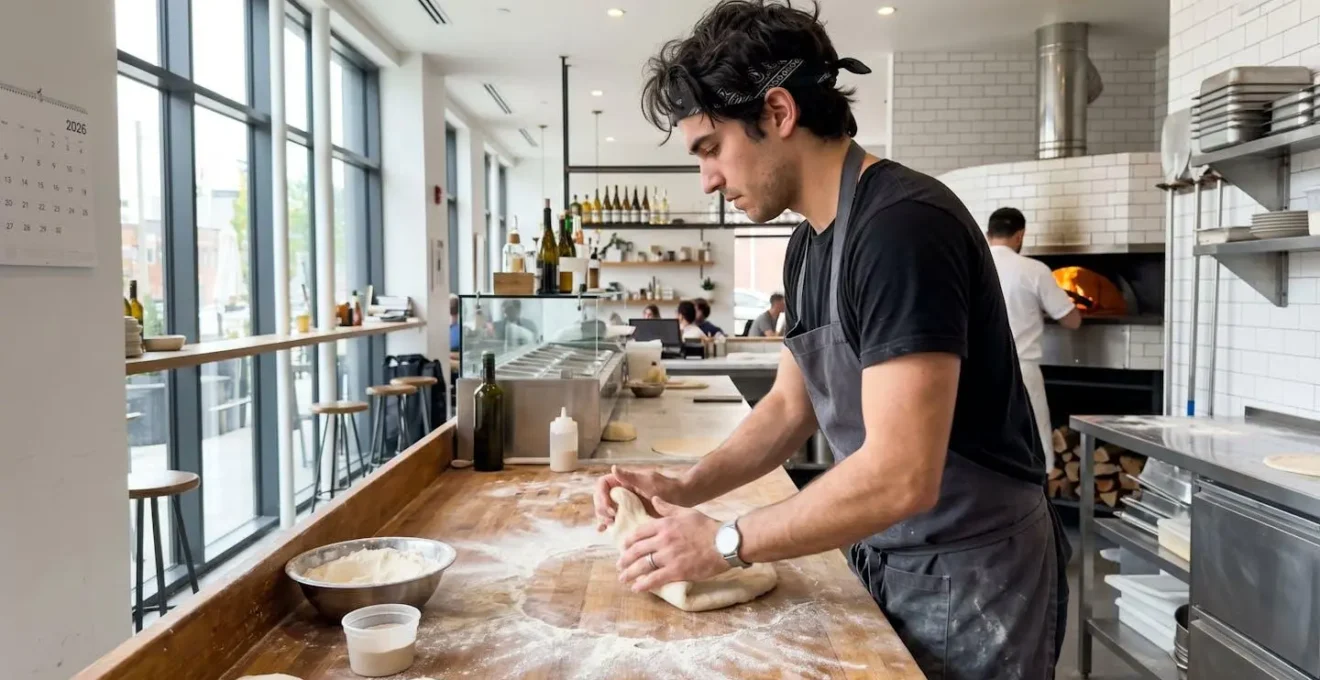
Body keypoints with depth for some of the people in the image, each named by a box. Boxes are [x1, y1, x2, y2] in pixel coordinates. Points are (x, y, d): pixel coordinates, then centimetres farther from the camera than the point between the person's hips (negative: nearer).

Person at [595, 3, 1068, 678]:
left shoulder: (903, 226, -26)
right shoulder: (808, 244, 3)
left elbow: (901, 476, -31)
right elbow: (791, 405, 12)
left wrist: (726, 542, -20)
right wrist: (686, 487, -3)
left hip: (970, 576, -7)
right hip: (883, 564, 8)